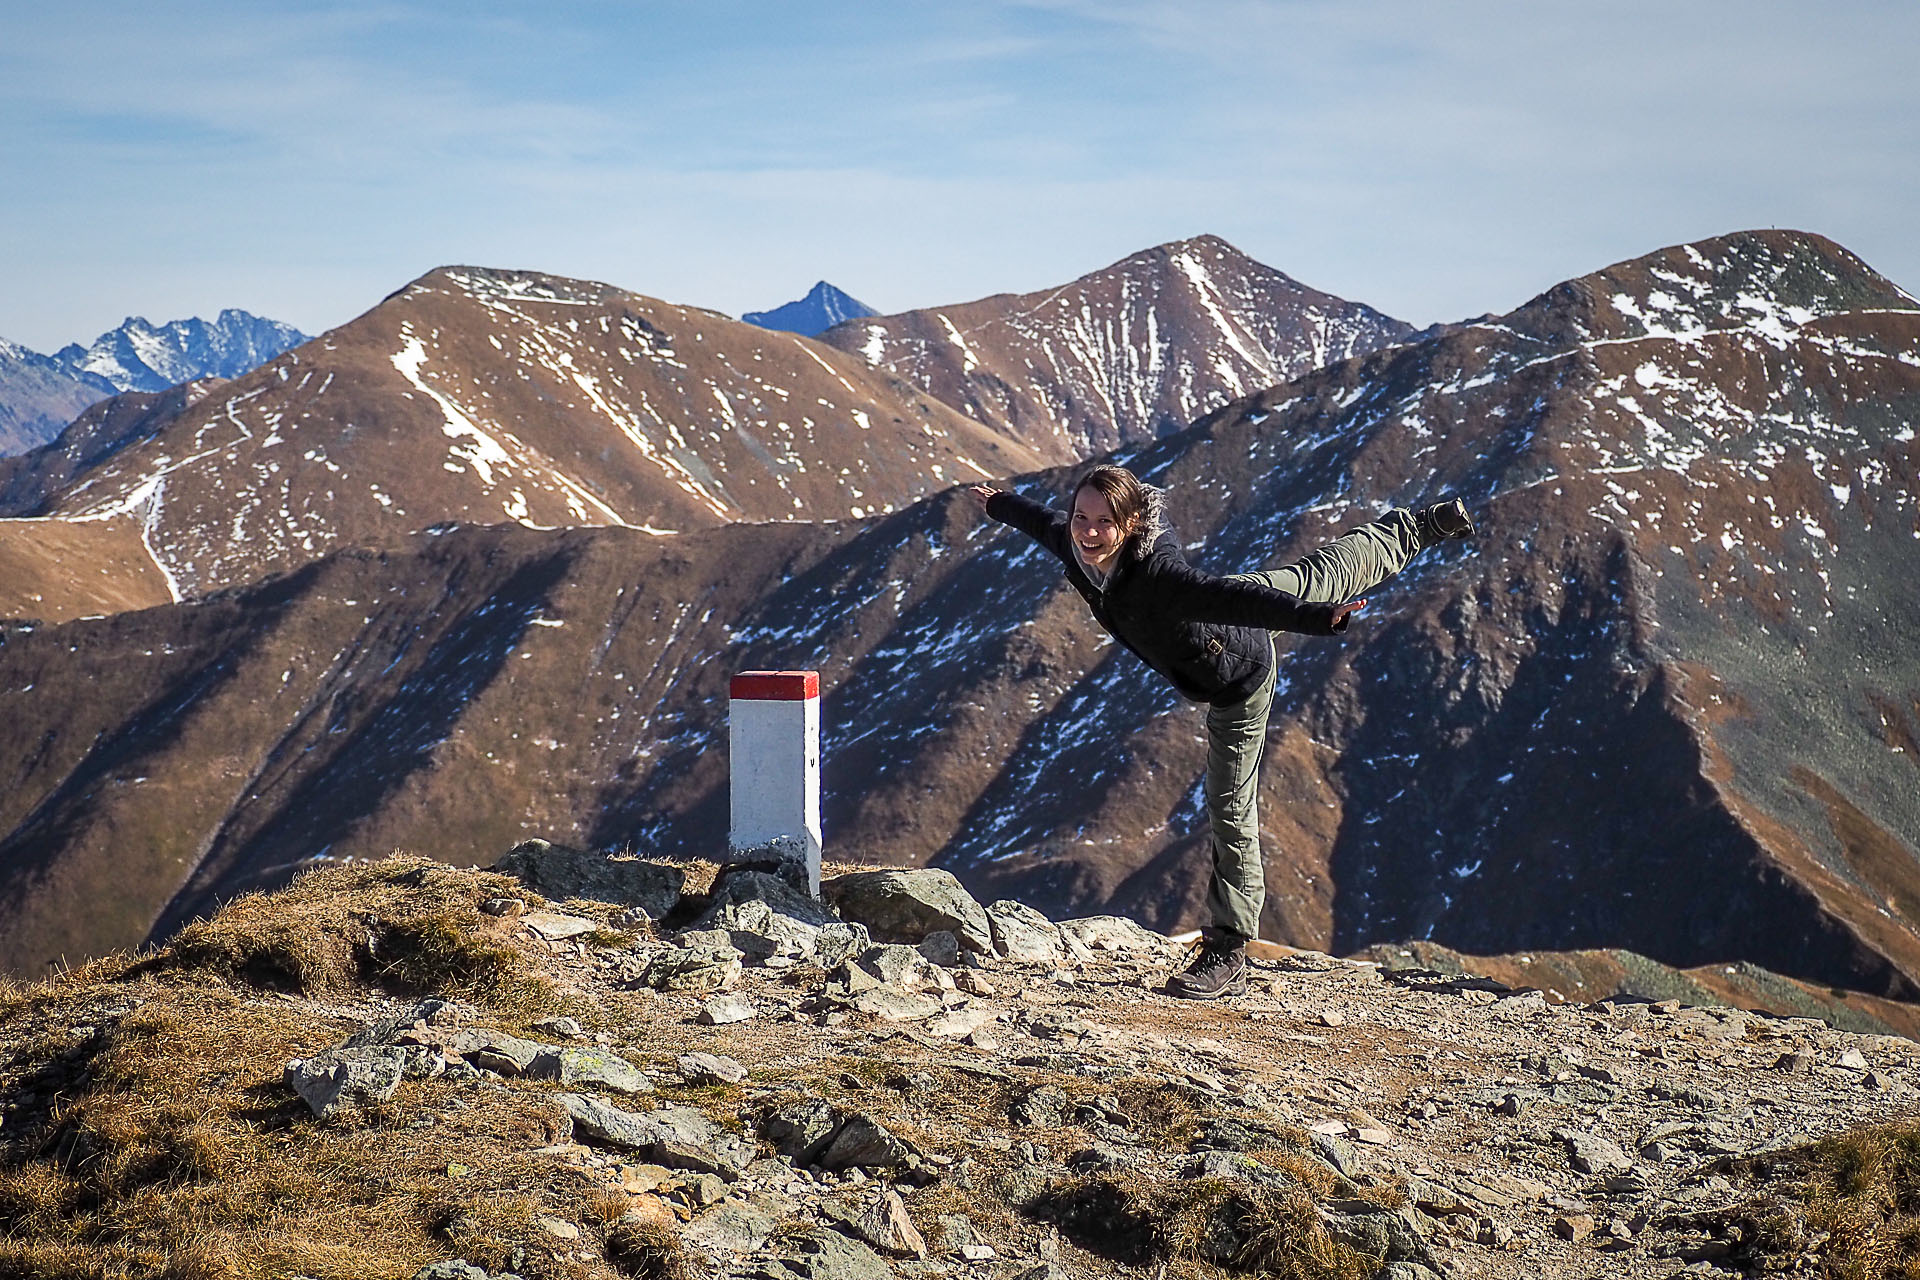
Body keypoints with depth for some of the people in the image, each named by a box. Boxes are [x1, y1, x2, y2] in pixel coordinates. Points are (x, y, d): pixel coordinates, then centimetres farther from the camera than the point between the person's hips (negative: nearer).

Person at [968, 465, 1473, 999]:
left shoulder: (1158, 573, -46)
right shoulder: (1074, 545, -24)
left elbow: (1233, 595, -60)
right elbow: (1045, 521, 0)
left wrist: (1318, 619, -73)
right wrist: (997, 504, 21)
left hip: (1238, 680, -7)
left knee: (1230, 809, 0)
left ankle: (1228, 954, 11)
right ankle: (1412, 530, 60)